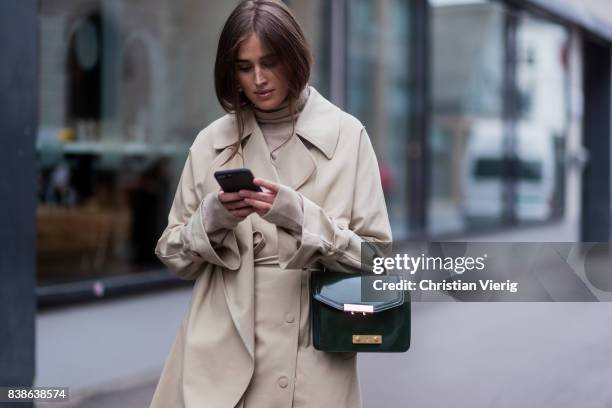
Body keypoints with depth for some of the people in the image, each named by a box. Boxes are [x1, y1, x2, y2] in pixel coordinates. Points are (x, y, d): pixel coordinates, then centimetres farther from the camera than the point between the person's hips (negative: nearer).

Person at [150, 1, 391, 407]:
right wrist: (212, 219, -11)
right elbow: (174, 255, 8)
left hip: (313, 357, -1)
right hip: (220, 353, 2)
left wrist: (301, 217, -18)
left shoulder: (346, 136, -3)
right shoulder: (212, 142, 4)